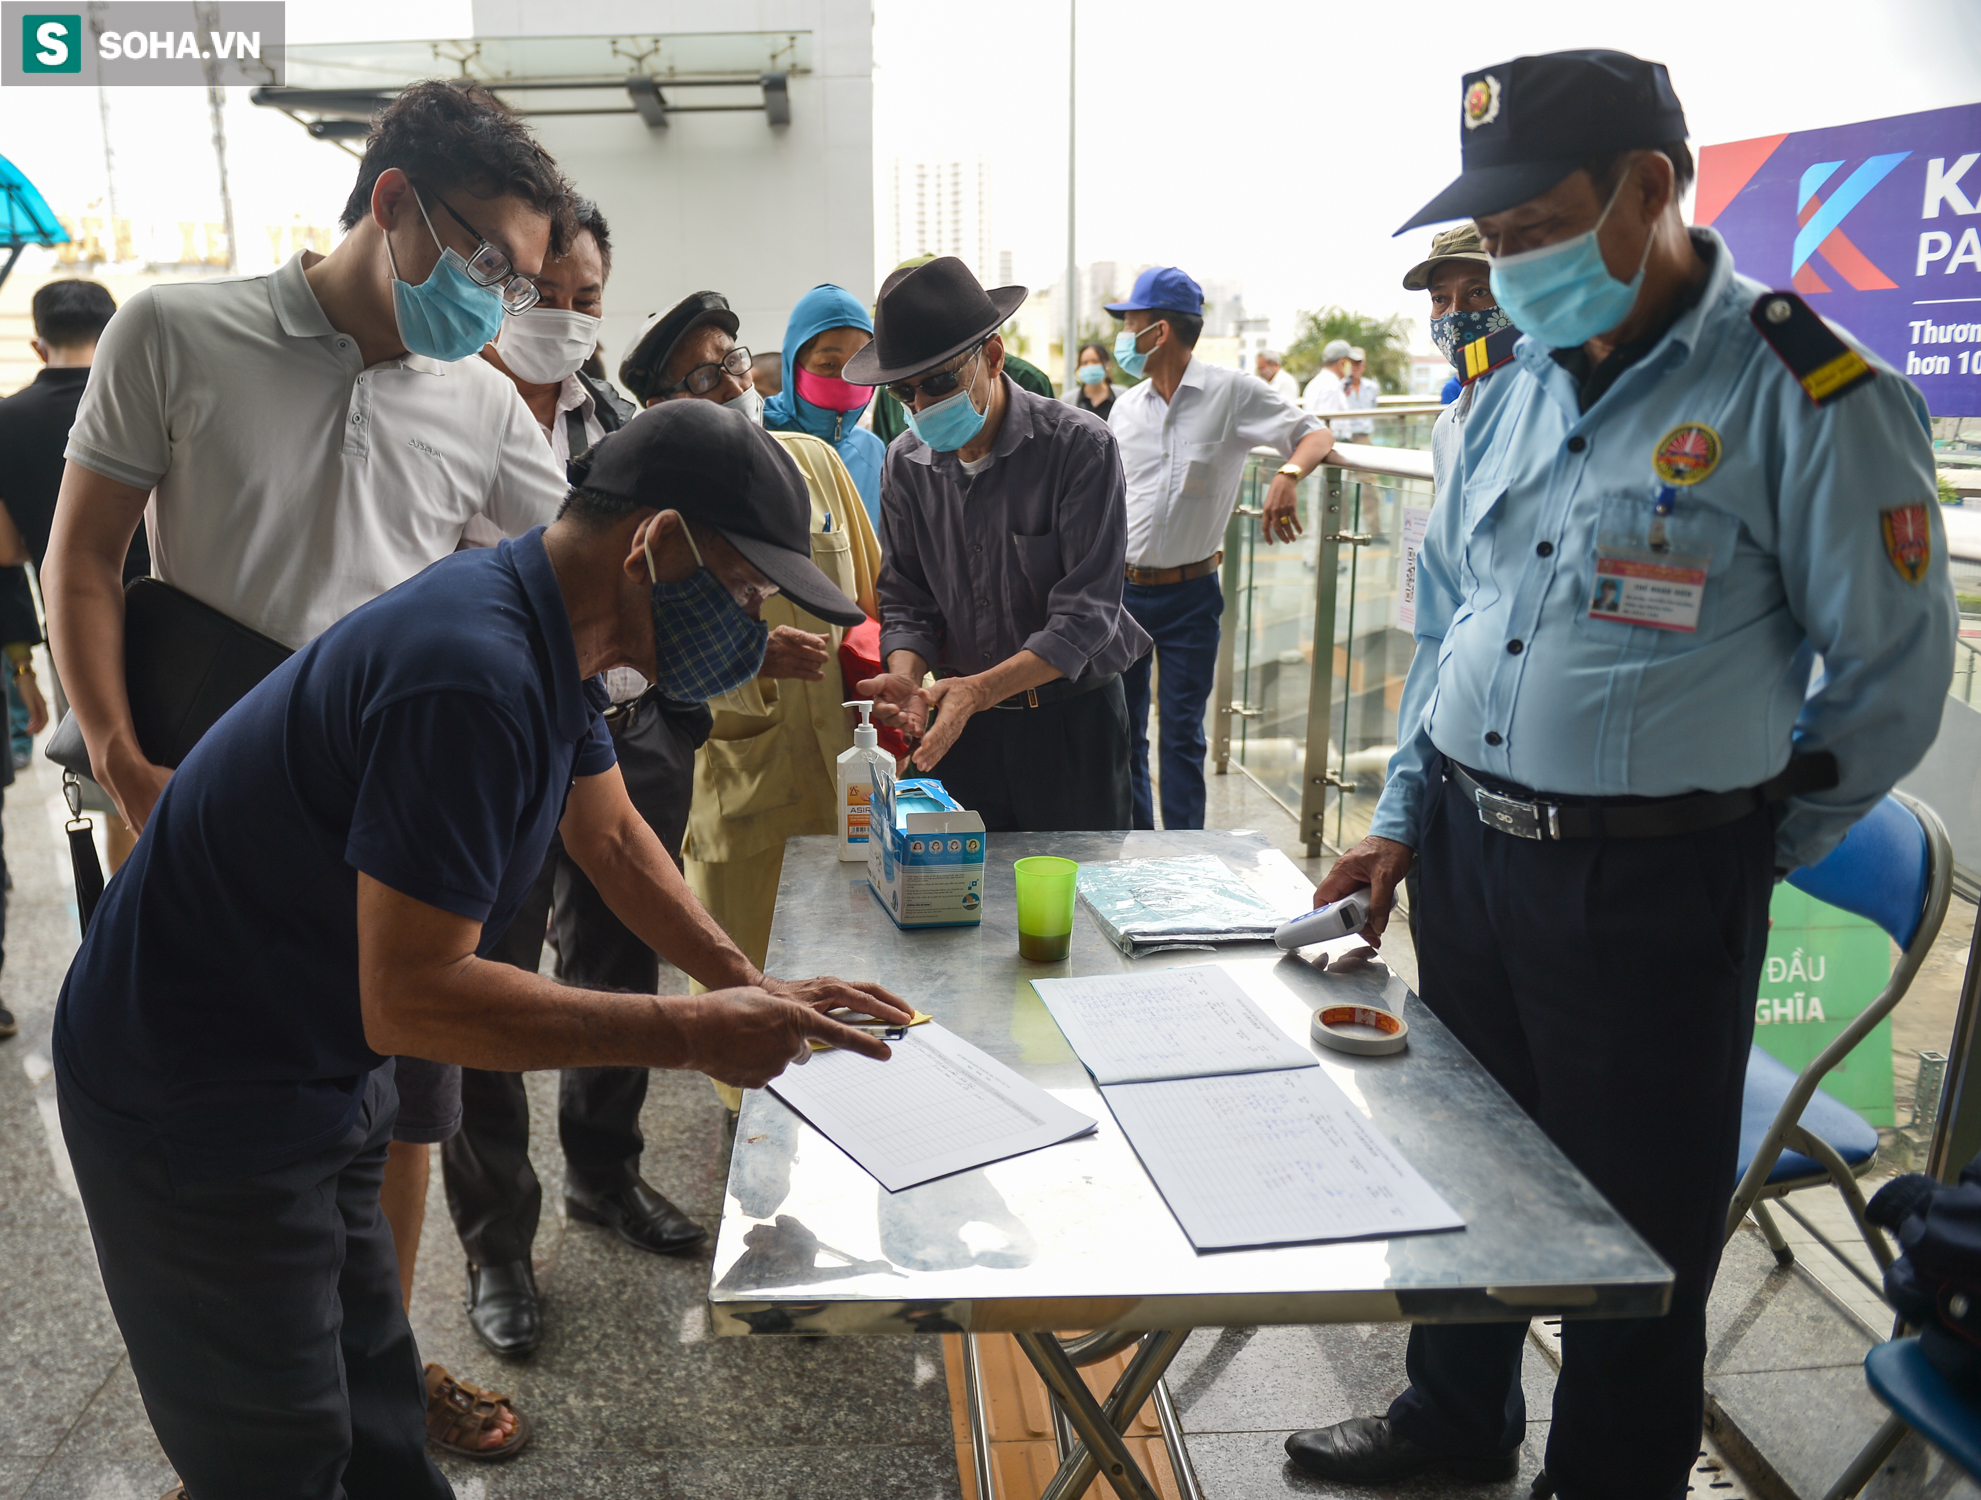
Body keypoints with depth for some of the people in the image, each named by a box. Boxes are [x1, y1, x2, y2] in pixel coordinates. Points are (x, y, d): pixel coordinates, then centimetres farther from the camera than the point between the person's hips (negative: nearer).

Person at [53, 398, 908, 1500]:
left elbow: (612, 835, 11)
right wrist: (690, 1033, -25)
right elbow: (412, 998, -32)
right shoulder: (475, 676, -34)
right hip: (199, 1109, -9)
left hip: (323, 1069, 9)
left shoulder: (546, 634, -1)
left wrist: (750, 987, 1)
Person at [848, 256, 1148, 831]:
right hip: (961, 722, 3)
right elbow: (905, 600, 5)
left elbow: (1084, 615, -19)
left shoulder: (1080, 446, -15)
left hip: (1073, 719, -3)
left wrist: (979, 689, -30)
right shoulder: (906, 461, 1)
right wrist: (905, 675, -17)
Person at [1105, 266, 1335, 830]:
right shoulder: (1125, 408, 8)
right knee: (1121, 729, 10)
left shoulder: (1232, 392, -6)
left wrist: (1287, 476, -29)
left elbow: (1316, 435, -7)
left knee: (1182, 733, 2)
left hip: (1191, 594, -4)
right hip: (1122, 589, 4)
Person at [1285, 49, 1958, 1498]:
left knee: (1633, 1218, 10)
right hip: (1467, 850, 6)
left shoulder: (1806, 395, -12)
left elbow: (1896, 676, -6)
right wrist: (1407, 816, 10)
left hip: (1650, 887, -6)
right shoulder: (1514, 391, 8)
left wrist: (1738, 859, -2)